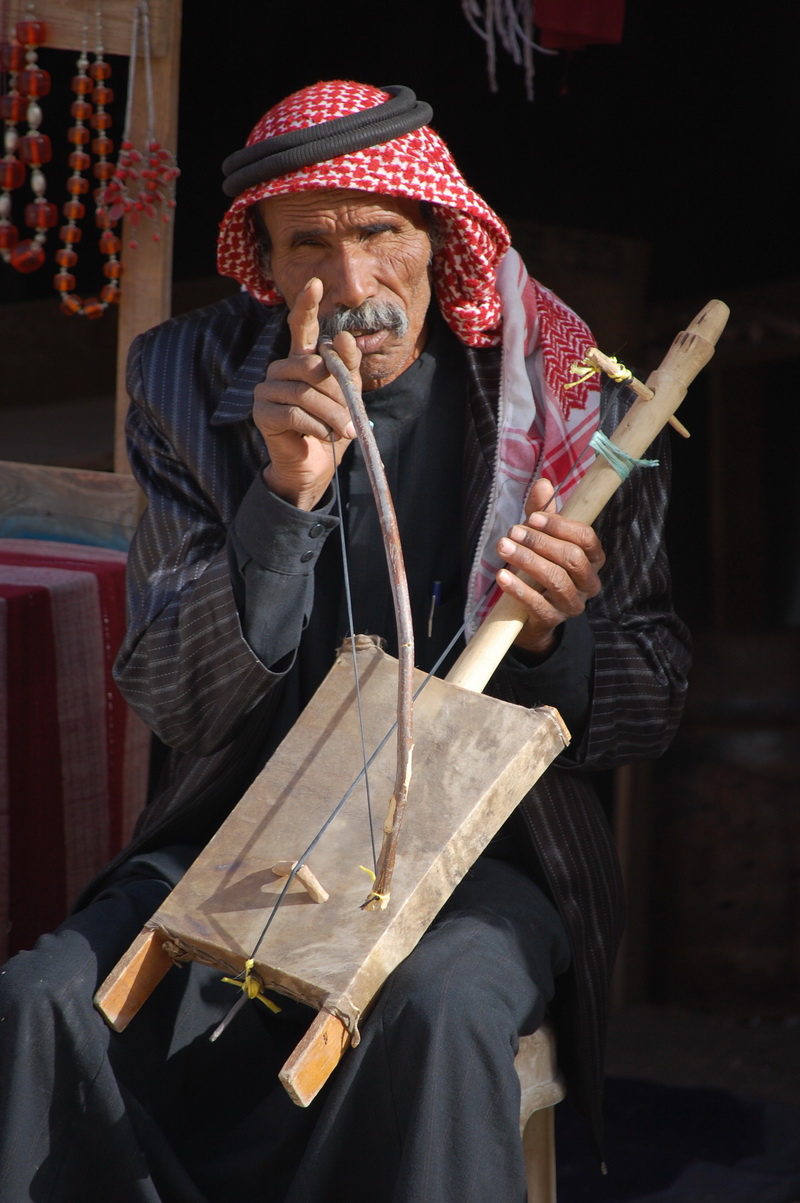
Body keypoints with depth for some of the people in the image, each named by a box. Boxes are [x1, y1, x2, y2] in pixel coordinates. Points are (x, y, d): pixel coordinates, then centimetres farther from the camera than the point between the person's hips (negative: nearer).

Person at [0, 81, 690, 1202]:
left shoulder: (570, 406, -2)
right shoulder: (195, 393, 0)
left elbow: (651, 704, 6)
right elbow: (176, 707, -5)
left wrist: (549, 639, -18)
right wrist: (288, 495, -19)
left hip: (482, 852, -1)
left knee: (437, 1013, -35)